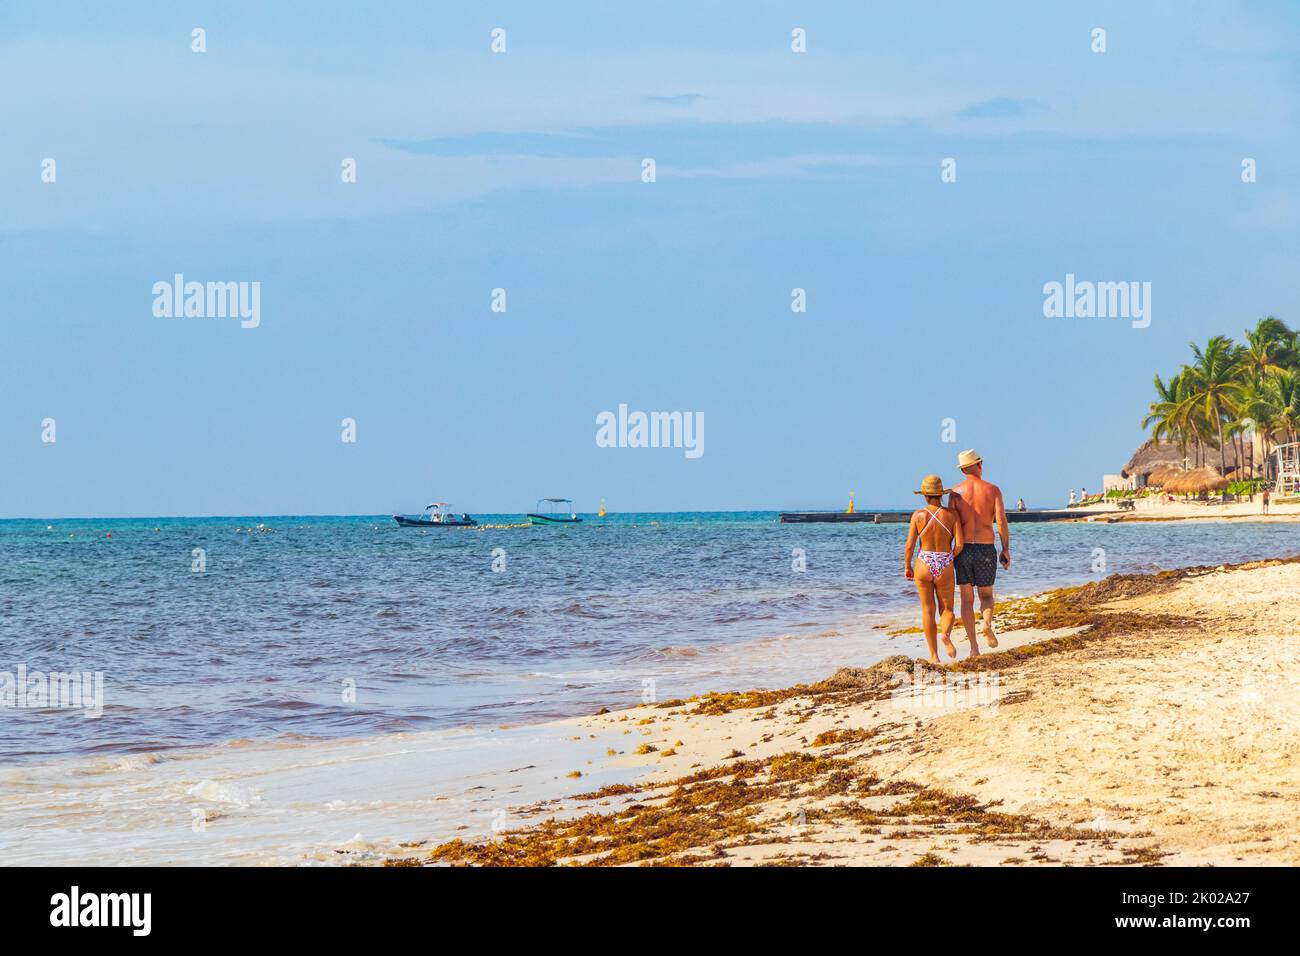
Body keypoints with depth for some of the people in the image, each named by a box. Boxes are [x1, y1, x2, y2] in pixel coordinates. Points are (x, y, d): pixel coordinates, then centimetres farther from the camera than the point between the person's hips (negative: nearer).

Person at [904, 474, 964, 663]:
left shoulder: (918, 515, -6)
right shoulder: (951, 515, -4)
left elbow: (909, 545, -8)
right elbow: (959, 545, -8)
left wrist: (907, 567, 8)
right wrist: (949, 559, 12)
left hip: (923, 565, 0)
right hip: (945, 569, 0)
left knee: (928, 611, 10)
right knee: (947, 610, 14)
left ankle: (934, 655, 7)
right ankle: (946, 634, -19)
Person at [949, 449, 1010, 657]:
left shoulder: (956, 492, -1)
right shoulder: (993, 490, -1)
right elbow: (1001, 522, -7)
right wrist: (1006, 550, 1)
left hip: (963, 549, 0)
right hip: (986, 549, 0)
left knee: (967, 599, 8)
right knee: (986, 595, 16)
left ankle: (974, 647, 2)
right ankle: (987, 623, -17)